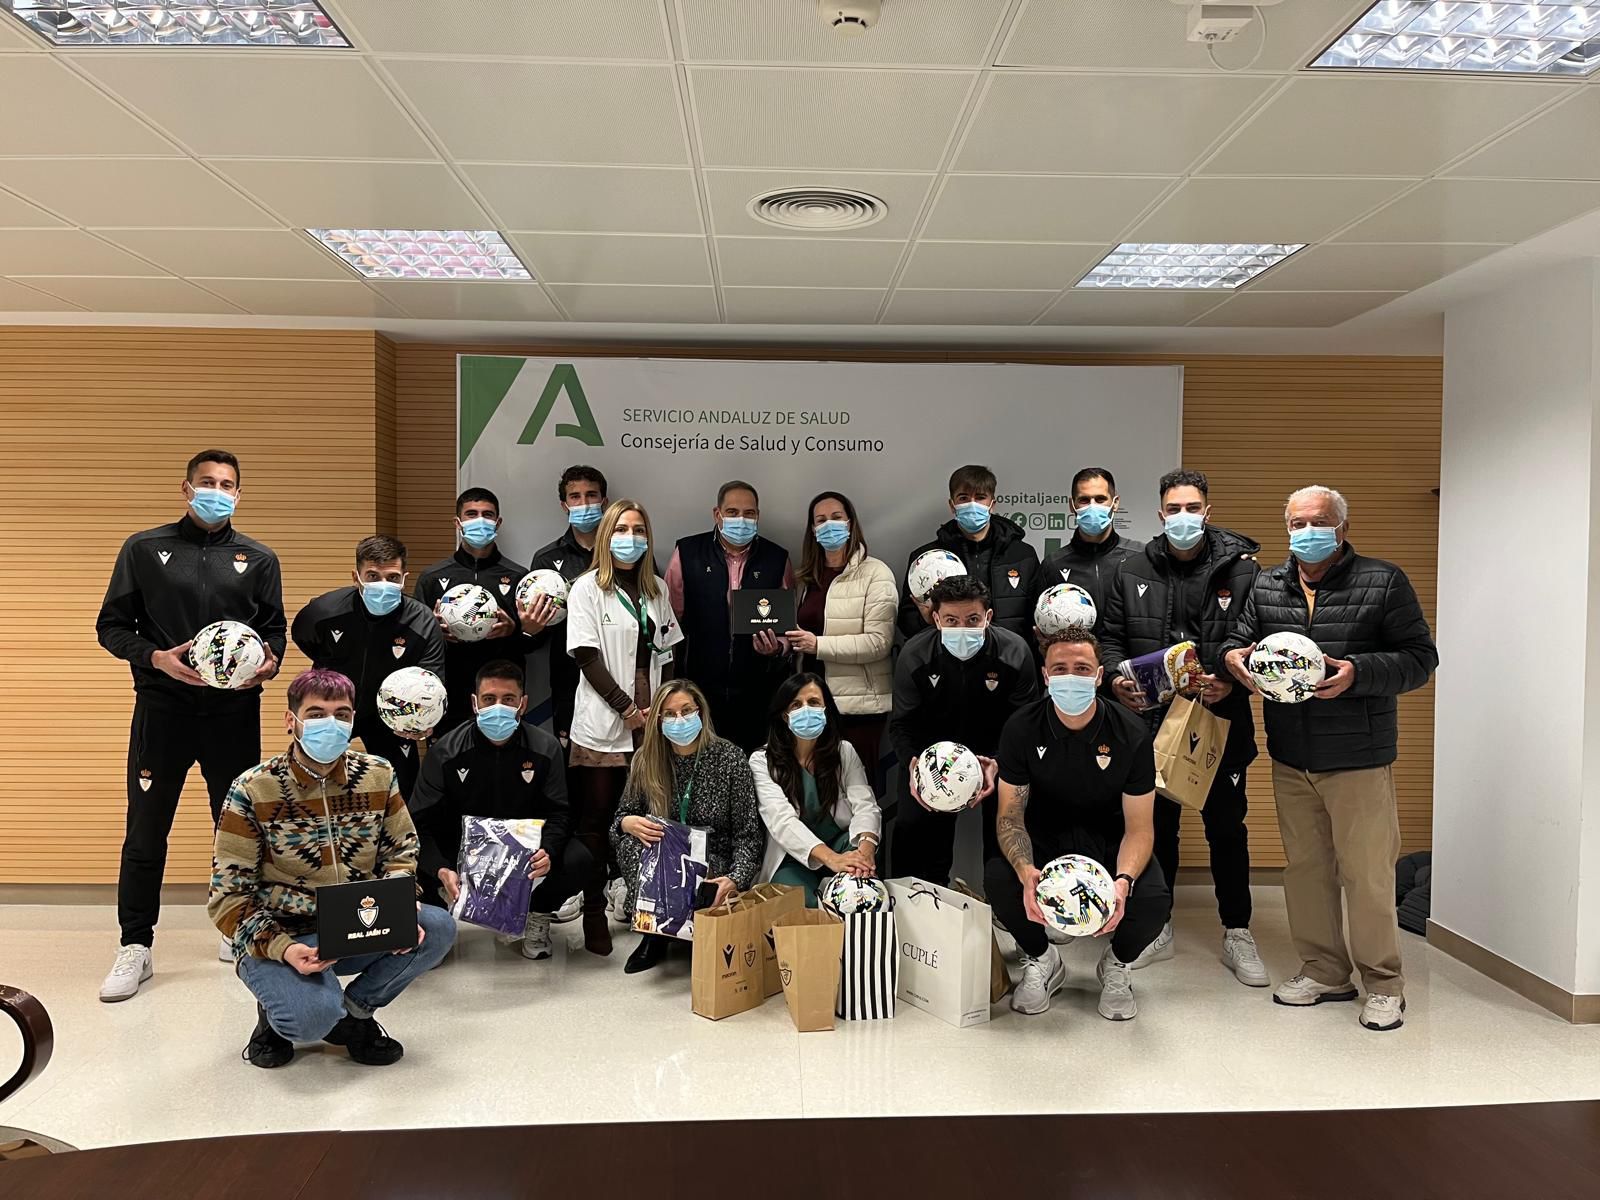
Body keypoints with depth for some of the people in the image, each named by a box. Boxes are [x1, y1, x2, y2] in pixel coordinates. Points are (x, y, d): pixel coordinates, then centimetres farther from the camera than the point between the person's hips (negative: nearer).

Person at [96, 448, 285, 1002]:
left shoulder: (259, 559, 8)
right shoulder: (144, 550, 4)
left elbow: (274, 629, 12)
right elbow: (112, 626, 4)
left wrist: (268, 662, -9)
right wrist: (156, 657, -14)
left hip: (234, 711, 1)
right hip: (162, 707, -1)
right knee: (146, 829, 3)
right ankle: (135, 947, 16)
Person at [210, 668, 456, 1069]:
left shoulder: (378, 776, -2)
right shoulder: (252, 790, -12)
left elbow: (400, 855, 7)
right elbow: (229, 895, -10)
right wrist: (281, 948, -26)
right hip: (277, 937, -4)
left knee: (438, 927, -22)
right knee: (313, 1017, -33)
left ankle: (355, 1010, 3)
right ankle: (277, 1012, 7)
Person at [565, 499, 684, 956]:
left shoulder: (657, 590, 15)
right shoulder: (587, 589, 1)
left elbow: (665, 654, 14)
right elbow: (588, 658, -7)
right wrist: (627, 709, -11)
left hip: (650, 721, 4)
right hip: (603, 723, -4)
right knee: (597, 819, -1)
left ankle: (632, 900, 15)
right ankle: (595, 914, 7)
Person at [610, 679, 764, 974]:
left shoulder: (730, 758, -10)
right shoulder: (646, 761, -2)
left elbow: (748, 834, -11)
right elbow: (620, 819, 6)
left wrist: (735, 880, -29)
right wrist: (628, 823, -21)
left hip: (714, 866, -3)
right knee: (629, 843, -26)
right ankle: (654, 930, -9)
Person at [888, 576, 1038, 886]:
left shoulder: (1015, 652, -19)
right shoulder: (914, 656, -15)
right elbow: (902, 724, -9)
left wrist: (999, 764, -35)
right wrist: (912, 762, -30)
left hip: (997, 754, -1)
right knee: (910, 827, -3)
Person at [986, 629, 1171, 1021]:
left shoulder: (1132, 734, -16)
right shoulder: (1022, 729, -13)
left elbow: (1139, 827, -13)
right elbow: (1011, 815, -11)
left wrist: (1123, 881, -35)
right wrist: (1025, 871, -33)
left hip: (1109, 839, 0)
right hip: (1044, 838, 1)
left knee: (1154, 899, -30)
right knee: (997, 878, -30)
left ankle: (1118, 964, 9)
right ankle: (1041, 960, 4)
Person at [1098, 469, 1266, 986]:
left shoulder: (1240, 568, -3)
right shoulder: (1133, 572, 5)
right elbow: (1110, 636, 9)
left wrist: (1230, 682, -21)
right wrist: (1118, 677, -10)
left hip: (1221, 722, -2)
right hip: (1152, 720, 2)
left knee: (1227, 827, 8)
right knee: (1157, 825, 13)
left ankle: (1237, 934, 23)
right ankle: (1157, 928, 28)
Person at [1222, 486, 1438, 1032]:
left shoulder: (1383, 582, -3)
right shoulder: (1266, 586, 9)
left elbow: (1420, 657, -6)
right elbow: (1239, 640, 17)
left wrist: (1357, 673, -22)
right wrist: (1233, 655, -8)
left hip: (1358, 759, -4)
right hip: (1290, 759, 5)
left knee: (1367, 873, 1)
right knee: (1304, 867, 13)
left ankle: (1383, 982, 18)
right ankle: (1323, 971, 27)